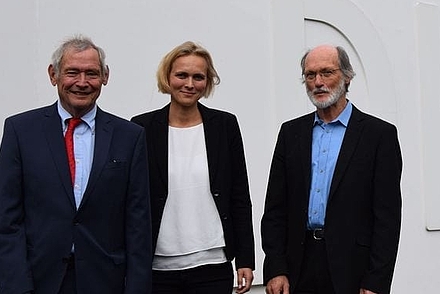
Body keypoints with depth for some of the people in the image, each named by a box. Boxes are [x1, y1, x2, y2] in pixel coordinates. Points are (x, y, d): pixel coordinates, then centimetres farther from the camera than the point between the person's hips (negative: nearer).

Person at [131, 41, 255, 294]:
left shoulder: (225, 125, 3)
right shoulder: (143, 128, 1)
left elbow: (240, 197, 5)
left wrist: (245, 260, 1)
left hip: (212, 265, 0)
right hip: (158, 266, 0)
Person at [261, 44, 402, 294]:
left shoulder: (380, 134, -2)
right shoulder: (291, 132, 9)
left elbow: (387, 216, -6)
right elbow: (275, 209, 7)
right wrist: (275, 269, -1)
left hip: (351, 273, -3)